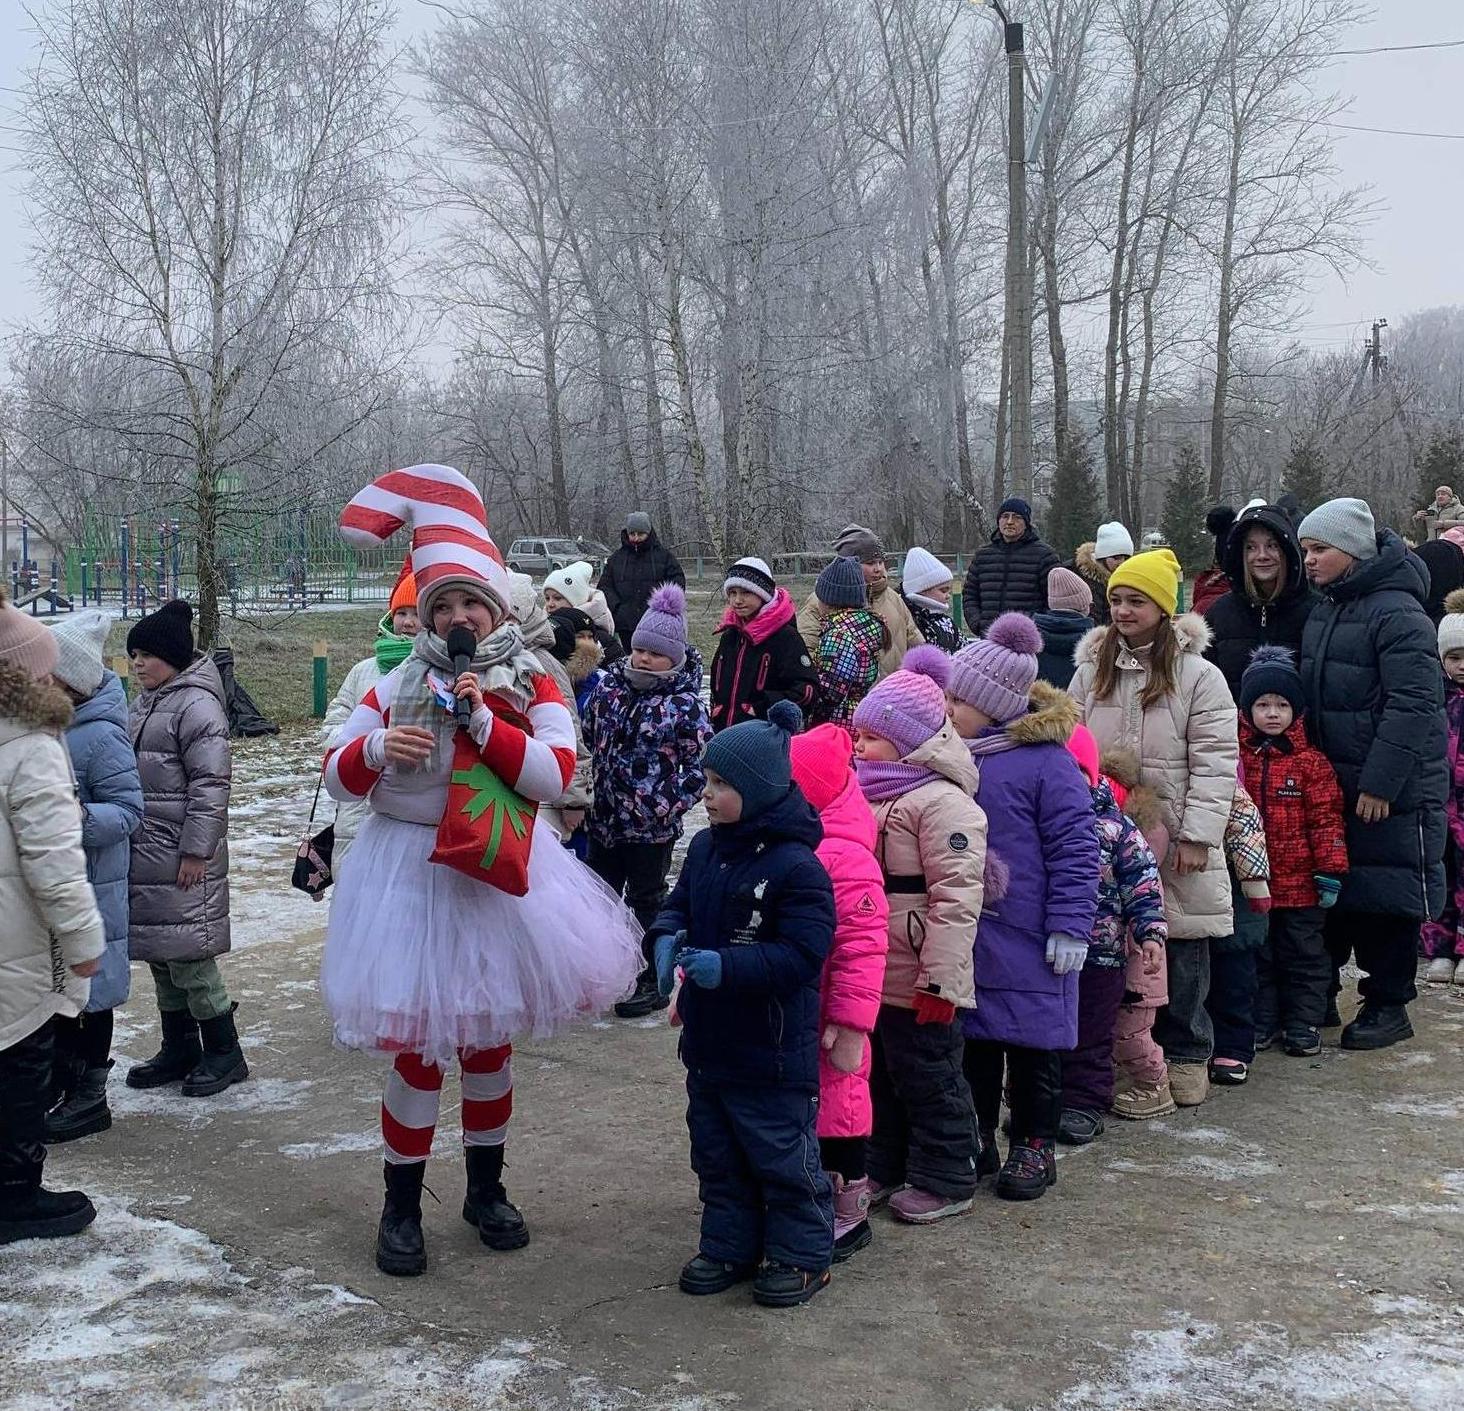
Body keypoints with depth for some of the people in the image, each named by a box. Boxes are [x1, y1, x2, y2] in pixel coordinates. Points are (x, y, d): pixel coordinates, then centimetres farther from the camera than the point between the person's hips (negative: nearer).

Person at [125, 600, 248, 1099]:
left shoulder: (196, 704, -14)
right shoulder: (146, 702, 14)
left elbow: (211, 784, -18)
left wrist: (195, 850, -19)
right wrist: (126, 836, 20)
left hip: (183, 856, -9)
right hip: (146, 853, 9)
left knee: (188, 955, -4)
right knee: (162, 955, 15)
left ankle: (224, 1052, 8)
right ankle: (179, 1050, 26)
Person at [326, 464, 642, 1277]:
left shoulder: (532, 687, 0)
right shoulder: (399, 685, 0)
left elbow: (556, 776, -15)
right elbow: (337, 778, 0)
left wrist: (483, 721, -22)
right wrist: (376, 747, -21)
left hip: (497, 880, 1)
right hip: (410, 877, -1)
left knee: (489, 1041, 15)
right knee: (417, 1049, 1)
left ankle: (486, 1192, 33)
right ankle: (401, 1208, 18)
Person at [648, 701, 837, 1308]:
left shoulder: (796, 865, -21)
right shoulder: (705, 847, 3)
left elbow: (803, 953, -23)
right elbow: (678, 904, 14)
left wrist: (727, 967, -31)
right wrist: (667, 936, -9)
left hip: (771, 1050, -8)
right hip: (709, 1041, 8)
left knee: (781, 1156, 6)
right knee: (716, 1152, 19)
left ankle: (801, 1254, 23)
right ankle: (729, 1246, 35)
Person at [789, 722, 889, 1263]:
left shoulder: (846, 858, -21)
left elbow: (862, 949, -23)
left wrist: (850, 1026, -22)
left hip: (821, 1028, -8)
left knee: (835, 1111, 7)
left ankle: (851, 1216, 25)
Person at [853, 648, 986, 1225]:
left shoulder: (943, 803, -19)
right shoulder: (867, 795, 11)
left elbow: (956, 896, -23)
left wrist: (940, 979, -24)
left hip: (918, 982, -9)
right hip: (870, 975, 9)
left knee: (928, 1079, 4)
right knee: (879, 1074, 19)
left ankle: (944, 1181, 18)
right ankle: (885, 1171, 33)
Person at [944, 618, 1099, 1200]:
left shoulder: (1046, 760, -14)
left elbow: (1075, 849, -13)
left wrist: (1070, 927, -16)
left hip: (1025, 942, -6)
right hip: (962, 935, 6)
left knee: (1031, 1042, 7)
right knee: (971, 1037, 15)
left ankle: (1034, 1145, 22)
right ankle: (974, 1135, 29)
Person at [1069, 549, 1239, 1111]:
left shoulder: (1198, 675, -4)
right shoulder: (1090, 671, 8)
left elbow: (1215, 762, -7)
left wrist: (1197, 835, -12)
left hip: (1174, 843, -3)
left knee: (1181, 949, 4)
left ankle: (1185, 1054, 20)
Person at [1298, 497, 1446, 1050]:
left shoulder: (1397, 613, -16)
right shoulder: (1323, 611, 11)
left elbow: (1414, 705, -21)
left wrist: (1379, 782, -23)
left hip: (1393, 788, -8)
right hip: (1333, 781, 8)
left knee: (1389, 897, 2)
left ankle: (1388, 1005, 14)